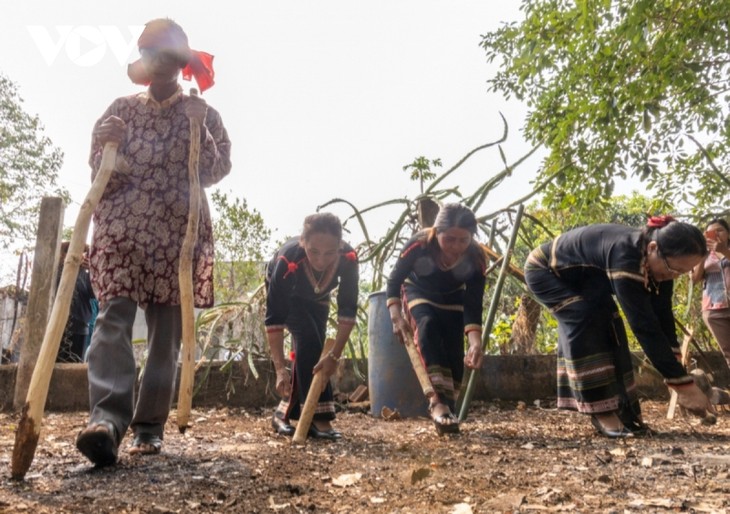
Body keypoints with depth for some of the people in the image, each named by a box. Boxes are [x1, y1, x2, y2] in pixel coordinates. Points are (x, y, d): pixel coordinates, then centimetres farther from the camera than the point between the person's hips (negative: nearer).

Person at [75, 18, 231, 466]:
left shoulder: (204, 114, 11)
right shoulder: (121, 109, 14)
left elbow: (217, 171, 3)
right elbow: (98, 171, 11)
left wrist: (198, 129, -10)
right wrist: (107, 147, -10)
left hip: (179, 232, 0)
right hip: (121, 227, 1)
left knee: (168, 328, -1)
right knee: (114, 317, -17)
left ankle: (150, 426, 6)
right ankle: (108, 419, -26)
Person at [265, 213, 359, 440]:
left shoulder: (348, 257, -37)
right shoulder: (288, 260, -44)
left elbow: (348, 309, -29)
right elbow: (274, 318, -38)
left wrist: (334, 356, -32)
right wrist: (280, 368, -42)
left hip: (316, 298, 4)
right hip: (286, 295, -3)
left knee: (311, 347, -1)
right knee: (308, 341, -22)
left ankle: (284, 413, 15)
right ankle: (319, 418, -17)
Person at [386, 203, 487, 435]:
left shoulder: (476, 259, -30)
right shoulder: (418, 245, -35)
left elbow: (473, 306, -29)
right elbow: (394, 281, -21)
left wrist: (476, 343, -44)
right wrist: (396, 316, -35)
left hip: (453, 299, 2)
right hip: (418, 292, -2)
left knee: (453, 349, -14)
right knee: (428, 325, -31)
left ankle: (446, 407, 4)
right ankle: (439, 400, -38)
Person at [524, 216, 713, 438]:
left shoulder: (657, 261, -15)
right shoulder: (626, 259, -42)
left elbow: (662, 316, -10)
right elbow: (644, 326, -41)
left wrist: (676, 376, -14)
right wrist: (683, 383, -38)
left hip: (578, 278, 8)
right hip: (544, 271, -8)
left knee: (608, 325, -5)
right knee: (585, 322, -25)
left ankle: (620, 409, 2)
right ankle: (601, 412, -18)